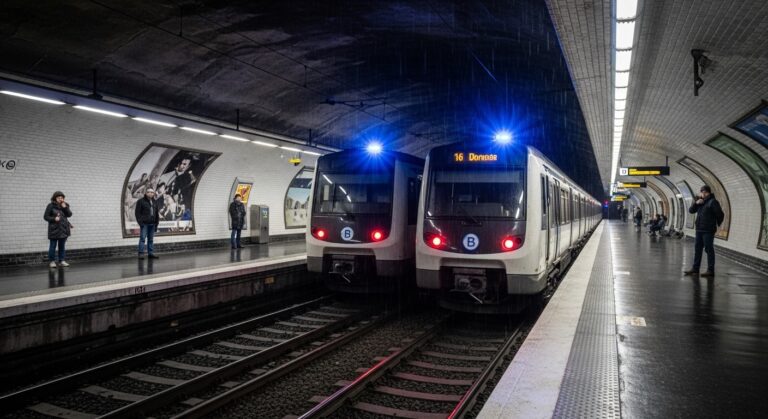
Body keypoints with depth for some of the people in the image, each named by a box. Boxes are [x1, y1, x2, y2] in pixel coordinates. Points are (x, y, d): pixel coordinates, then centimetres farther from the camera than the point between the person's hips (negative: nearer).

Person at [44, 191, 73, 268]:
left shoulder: (65, 205, 7)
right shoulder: (51, 206, -5)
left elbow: (69, 214, 0)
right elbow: (45, 217, -5)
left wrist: (65, 207, -12)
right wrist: (54, 219, -19)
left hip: (63, 229, 4)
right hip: (54, 229, -4)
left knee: (62, 246, 9)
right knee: (53, 246, 3)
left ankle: (62, 261, 15)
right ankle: (52, 261, 11)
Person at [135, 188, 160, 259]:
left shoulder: (155, 202, 16)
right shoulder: (141, 201, -1)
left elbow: (157, 214, 20)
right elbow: (137, 213, -5)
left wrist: (156, 223, 14)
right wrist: (140, 222, -13)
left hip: (152, 224, 6)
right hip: (144, 224, -6)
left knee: (151, 239, 9)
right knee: (142, 238, -8)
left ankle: (151, 253, 13)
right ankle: (141, 254, -7)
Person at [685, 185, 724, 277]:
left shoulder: (713, 202, -10)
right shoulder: (701, 202, 14)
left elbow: (720, 214, -13)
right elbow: (691, 210, 12)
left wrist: (717, 224, 1)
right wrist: (696, 203, -5)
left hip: (708, 231, -8)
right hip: (699, 230, 8)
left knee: (709, 250, -4)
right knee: (697, 249, 12)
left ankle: (710, 270, 1)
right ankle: (695, 268, 19)